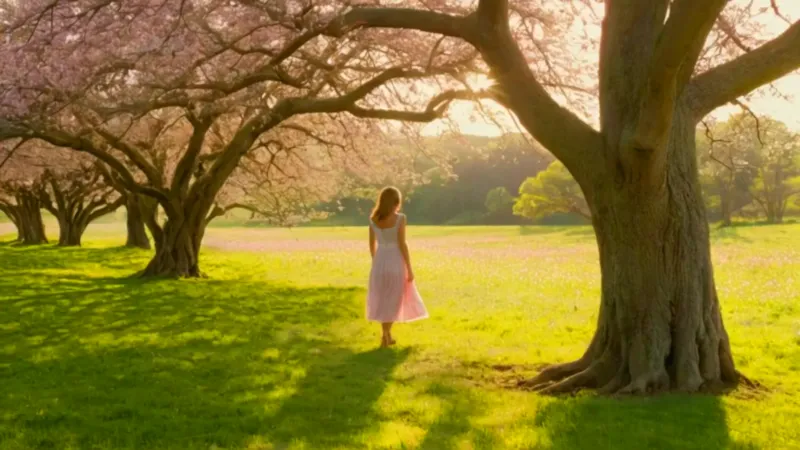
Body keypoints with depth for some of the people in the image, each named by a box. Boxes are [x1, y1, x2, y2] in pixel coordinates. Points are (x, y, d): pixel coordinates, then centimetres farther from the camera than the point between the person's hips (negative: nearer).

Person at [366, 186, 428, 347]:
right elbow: (402, 245, -14)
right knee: (393, 299, 7)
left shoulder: (373, 219, 1)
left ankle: (387, 336, 19)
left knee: (383, 300, 14)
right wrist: (409, 268, -8)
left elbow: (372, 245, 7)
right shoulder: (400, 218, -12)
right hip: (395, 262, -4)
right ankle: (385, 335, 2)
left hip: (380, 261, 4)